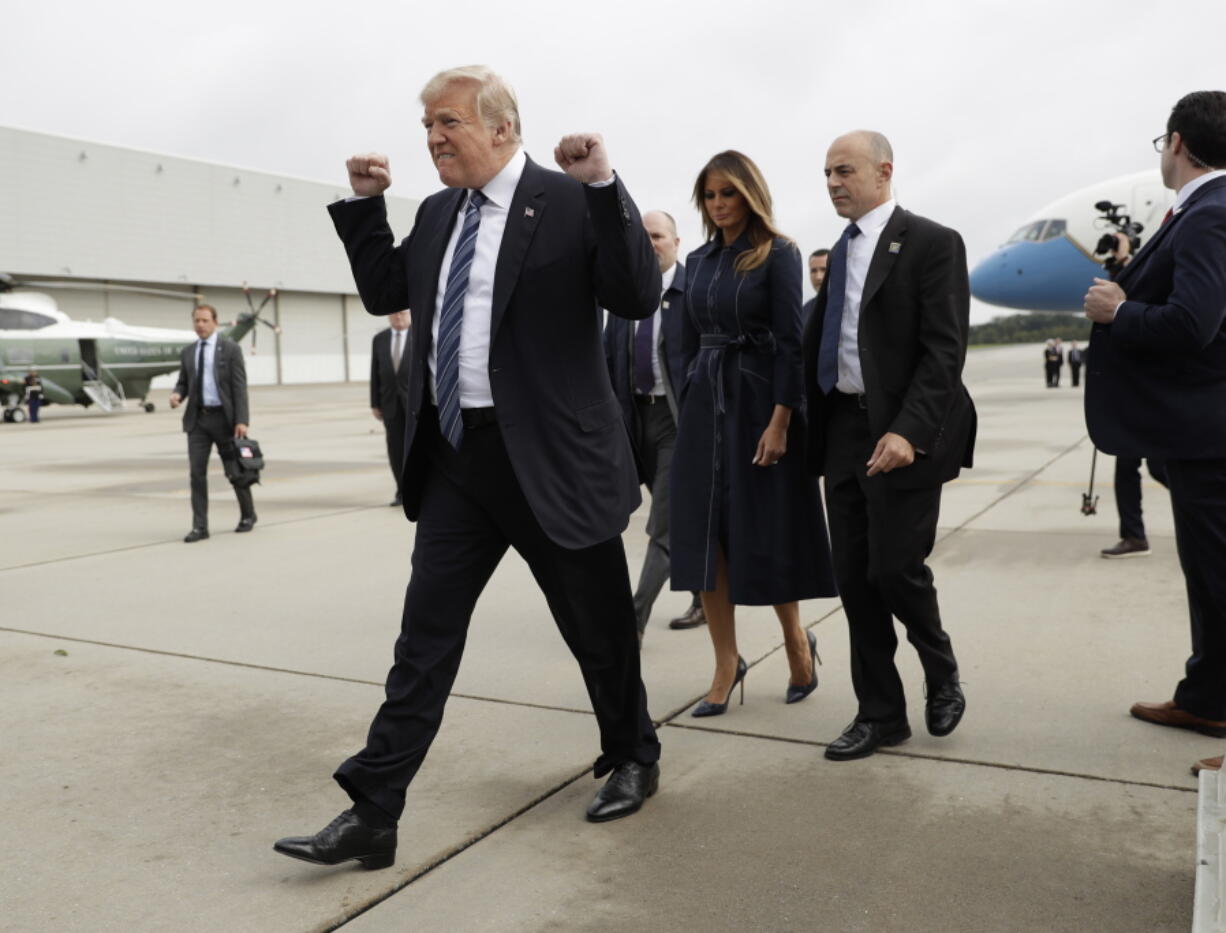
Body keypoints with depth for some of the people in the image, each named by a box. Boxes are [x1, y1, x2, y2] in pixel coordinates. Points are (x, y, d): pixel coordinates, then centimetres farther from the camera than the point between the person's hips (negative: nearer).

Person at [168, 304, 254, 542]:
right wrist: (177, 395, -8)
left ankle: (248, 515, 27)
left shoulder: (230, 348, -3)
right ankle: (200, 526, 2)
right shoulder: (187, 352, 11)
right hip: (197, 418, 4)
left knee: (235, 470, 5)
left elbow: (239, 386, -7)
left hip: (223, 417, -4)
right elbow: (183, 382, 17)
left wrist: (241, 420, -14)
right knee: (197, 472, -2)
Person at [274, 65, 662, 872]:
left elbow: (640, 298, -16)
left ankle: (633, 759, 37)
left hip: (548, 456, -5)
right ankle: (373, 814, 14)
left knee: (599, 626, 11)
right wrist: (365, 204, 12)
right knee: (425, 636, 6)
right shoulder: (437, 214, 12)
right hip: (455, 454, 6)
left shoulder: (570, 202, -7)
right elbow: (384, 293, 22)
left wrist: (605, 186, -23)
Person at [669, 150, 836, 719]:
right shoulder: (699, 261, 11)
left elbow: (790, 341, -12)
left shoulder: (778, 255, -5)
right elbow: (690, 341, 14)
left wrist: (780, 421, -18)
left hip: (760, 400, -5)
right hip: (705, 401, 5)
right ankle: (726, 664, 12)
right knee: (705, 533, 2)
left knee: (765, 531, 2)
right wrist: (691, 406, 11)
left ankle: (797, 642, 26)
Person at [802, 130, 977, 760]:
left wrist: (909, 430, -25)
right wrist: (816, 431, 8)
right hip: (843, 430, 7)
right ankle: (880, 714, 19)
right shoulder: (842, 250, 16)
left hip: (901, 435, -6)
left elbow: (945, 349, -14)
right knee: (854, 579, 6)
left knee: (895, 568, -6)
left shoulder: (932, 243, -5)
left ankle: (941, 672, 25)